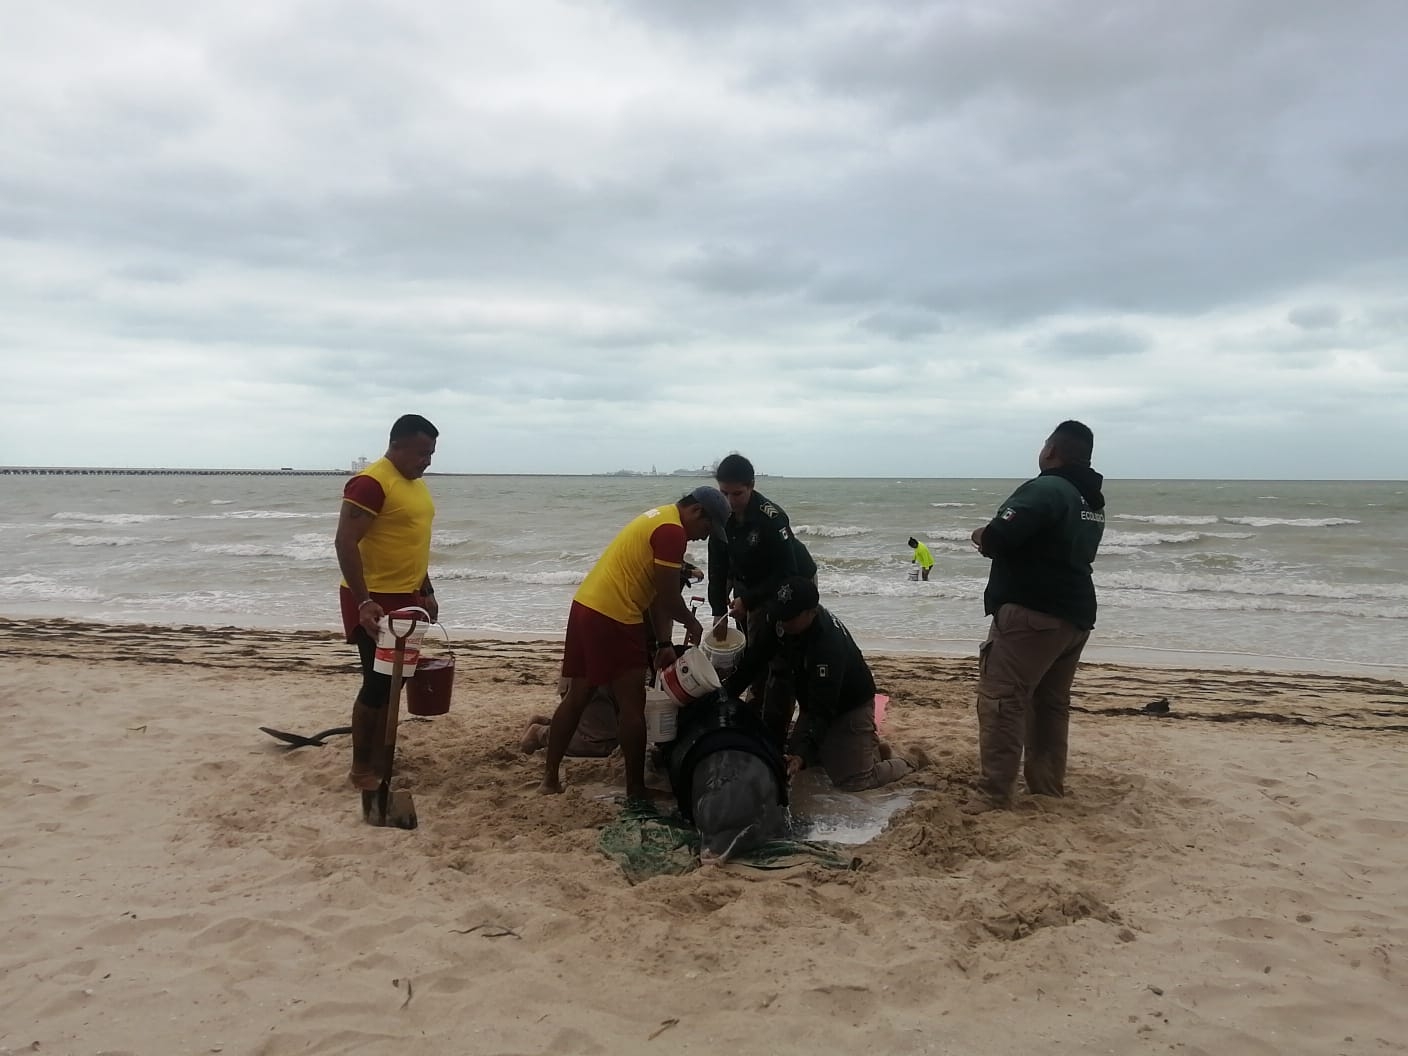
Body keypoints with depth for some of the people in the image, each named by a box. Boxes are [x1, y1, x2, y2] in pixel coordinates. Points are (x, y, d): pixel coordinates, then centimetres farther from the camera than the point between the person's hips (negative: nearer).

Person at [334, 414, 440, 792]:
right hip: (374, 600, -9)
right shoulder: (370, 483, -18)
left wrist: (427, 591, 21)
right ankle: (360, 768, 8)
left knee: (393, 682, 13)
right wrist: (363, 601, -29)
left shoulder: (416, 483, 11)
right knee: (377, 683, -5)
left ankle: (379, 760, 24)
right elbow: (345, 543, -23)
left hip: (406, 597, 9)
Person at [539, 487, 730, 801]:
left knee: (576, 697, 16)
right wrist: (692, 624, 4)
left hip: (586, 606, 10)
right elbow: (668, 597, -14)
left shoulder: (660, 519, 19)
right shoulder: (672, 531, -14)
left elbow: (655, 591, 17)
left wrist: (664, 643, 12)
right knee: (631, 705, 1)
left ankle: (550, 777, 23)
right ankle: (636, 789, 10)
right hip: (613, 617, -10)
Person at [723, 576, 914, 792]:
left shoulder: (829, 646, -40)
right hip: (813, 701, 8)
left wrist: (802, 754, -47)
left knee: (851, 780, -14)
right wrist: (726, 691, -14)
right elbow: (754, 658, -5)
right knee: (792, 754, 15)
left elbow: (822, 709, -40)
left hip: (850, 706, -8)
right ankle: (865, 742, 28)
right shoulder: (782, 623, -18)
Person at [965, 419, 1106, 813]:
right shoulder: (1092, 501, 15)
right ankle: (1048, 786, 22)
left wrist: (982, 536, -1)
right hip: (1075, 613, 10)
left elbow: (998, 538, -24)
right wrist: (997, 540, 12)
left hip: (1033, 611, -10)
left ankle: (994, 793, -9)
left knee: (1000, 699, -7)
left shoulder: (1044, 489, -14)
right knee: (1051, 702, 16)